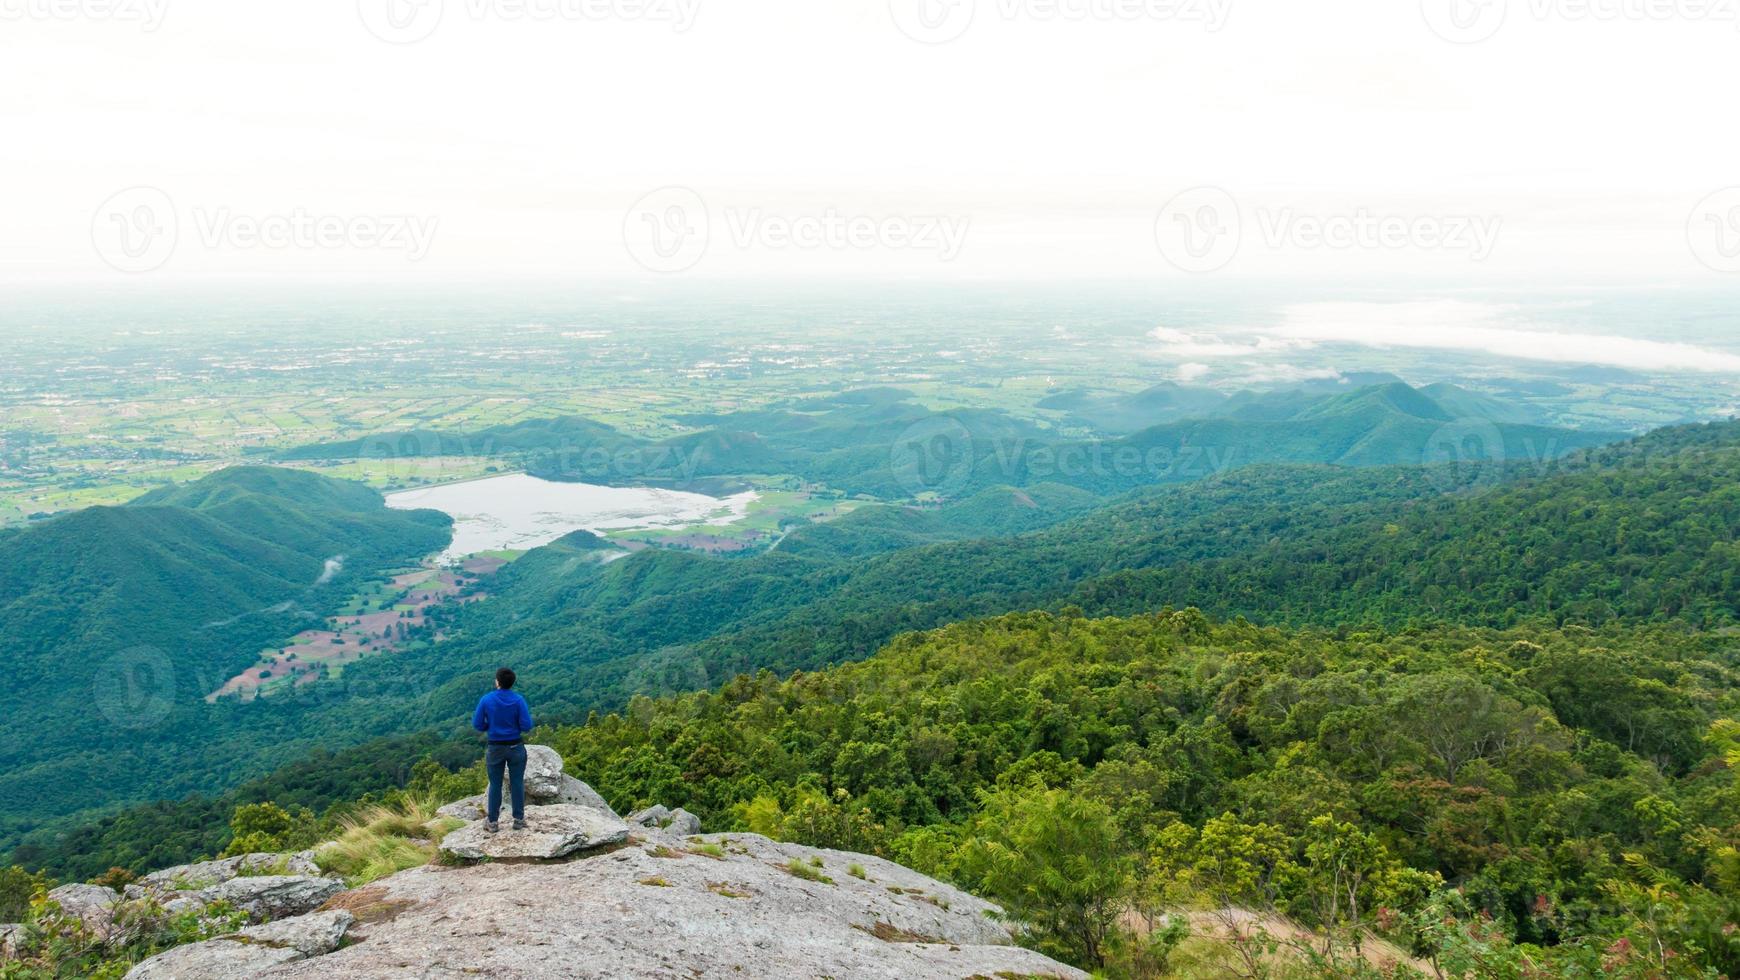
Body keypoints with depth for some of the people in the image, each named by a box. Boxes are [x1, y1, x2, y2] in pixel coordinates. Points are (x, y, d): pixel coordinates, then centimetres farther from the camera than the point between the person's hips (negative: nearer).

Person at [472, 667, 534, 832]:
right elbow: (527, 726, -13)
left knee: (495, 785, 10)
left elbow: (477, 724, -5)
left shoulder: (486, 700, -9)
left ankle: (493, 822, 15)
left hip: (496, 748, 1)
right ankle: (519, 819, 14)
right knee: (517, 783, 8)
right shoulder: (519, 700, -11)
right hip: (516, 747, -1)